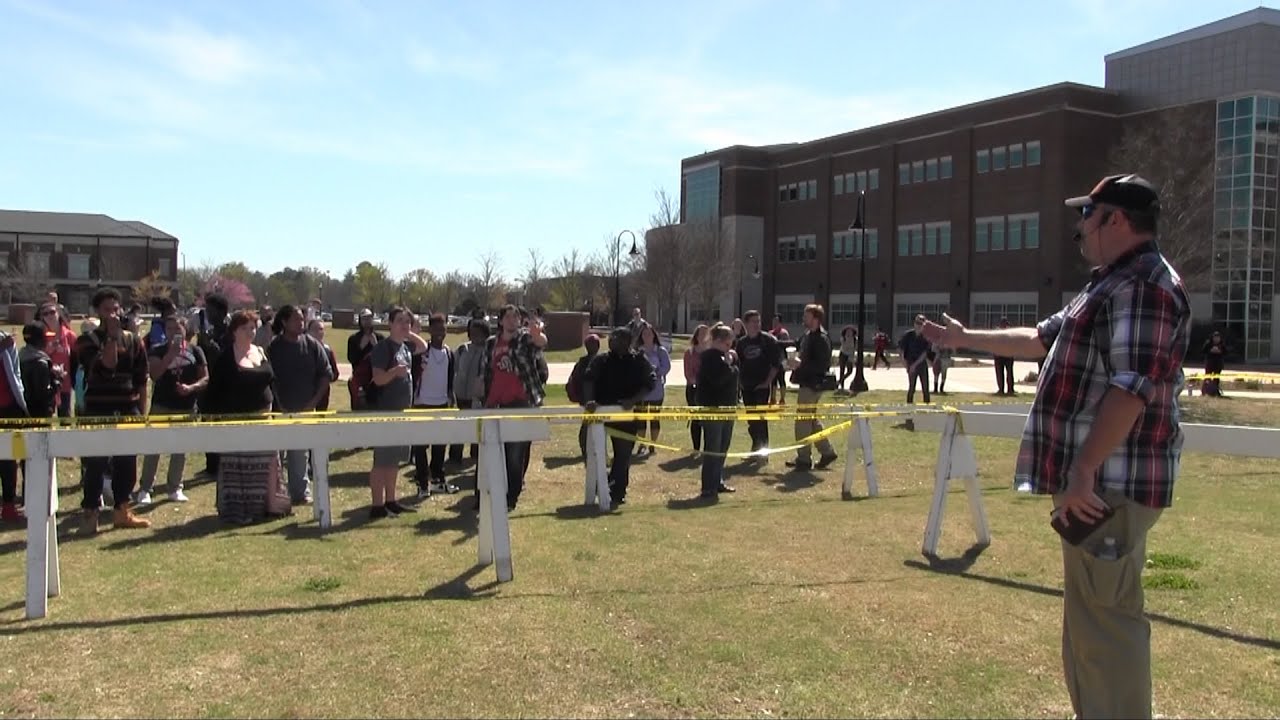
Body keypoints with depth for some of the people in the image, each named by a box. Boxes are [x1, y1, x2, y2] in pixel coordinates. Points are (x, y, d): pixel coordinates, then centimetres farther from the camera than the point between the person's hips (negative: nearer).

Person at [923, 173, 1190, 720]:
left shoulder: (1145, 285, -14)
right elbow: (1042, 338, 31)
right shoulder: (1113, 286, 20)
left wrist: (1084, 470, -26)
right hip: (1096, 482, 11)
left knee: (1105, 620, -7)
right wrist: (965, 338, 35)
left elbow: (1131, 387, -24)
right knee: (1090, 618, 18)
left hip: (1110, 485, -11)